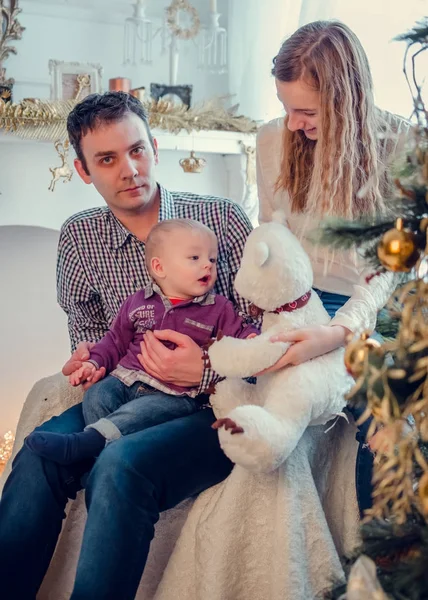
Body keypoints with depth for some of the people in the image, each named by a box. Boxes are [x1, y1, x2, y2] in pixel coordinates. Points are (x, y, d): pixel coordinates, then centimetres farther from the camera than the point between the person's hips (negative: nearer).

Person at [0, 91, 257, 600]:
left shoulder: (222, 219, -4)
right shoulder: (78, 238, 7)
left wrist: (206, 370, -20)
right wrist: (89, 352, 2)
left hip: (212, 408, -3)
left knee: (121, 465, -33)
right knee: (41, 451, -26)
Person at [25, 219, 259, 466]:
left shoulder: (219, 308, 8)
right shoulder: (138, 302, 14)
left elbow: (239, 332, 7)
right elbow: (116, 340, 21)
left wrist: (251, 338, -18)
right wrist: (94, 362, 6)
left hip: (175, 394, -4)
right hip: (127, 379, 5)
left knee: (136, 413, -30)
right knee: (96, 396, -21)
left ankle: (81, 443, -41)